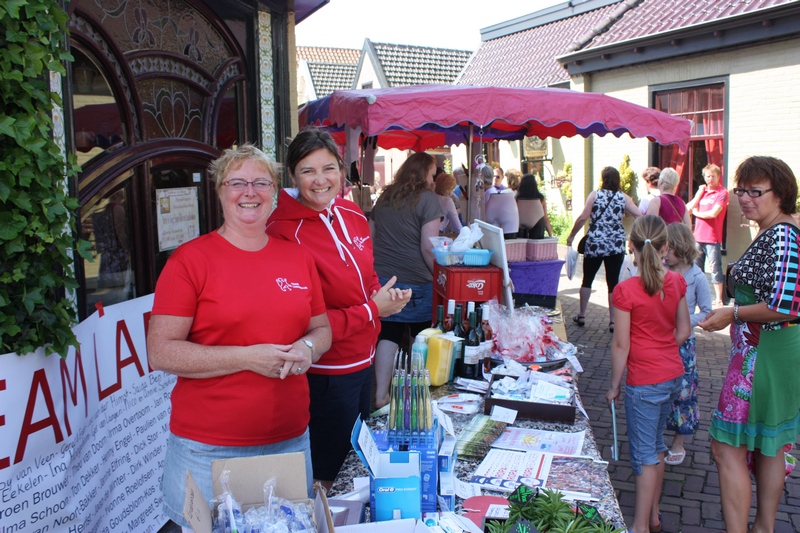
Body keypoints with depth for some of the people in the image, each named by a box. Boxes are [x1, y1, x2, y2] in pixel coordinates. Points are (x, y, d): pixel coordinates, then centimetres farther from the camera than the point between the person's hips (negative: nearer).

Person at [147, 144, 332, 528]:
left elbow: (321, 329, 15)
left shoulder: (297, 257, 6)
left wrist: (307, 349, -8)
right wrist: (248, 357, -19)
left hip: (292, 439, 4)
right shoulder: (190, 259, -7)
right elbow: (160, 353, -12)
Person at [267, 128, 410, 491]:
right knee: (326, 478, 11)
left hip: (363, 362, 8)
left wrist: (384, 295, -3)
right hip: (324, 375, -8)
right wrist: (372, 310, -19)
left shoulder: (353, 215, 2)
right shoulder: (284, 233, -21)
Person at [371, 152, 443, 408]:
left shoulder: (385, 197, 11)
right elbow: (428, 247, -15)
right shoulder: (428, 198, -8)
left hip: (381, 277, 5)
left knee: (387, 335, 8)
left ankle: (381, 394, 6)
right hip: (415, 281, -5)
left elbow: (370, 236, 17)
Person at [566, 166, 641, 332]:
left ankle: (582, 316, 20)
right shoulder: (624, 198, 3)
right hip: (616, 246, 1)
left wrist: (572, 235, 2)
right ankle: (613, 320, 7)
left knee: (587, 279, 14)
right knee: (613, 282, 7)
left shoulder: (595, 195, -1)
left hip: (594, 244, -1)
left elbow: (583, 218, -8)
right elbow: (640, 217, -4)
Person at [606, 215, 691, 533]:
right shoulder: (676, 282, -2)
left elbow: (621, 345, -15)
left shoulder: (626, 291, -20)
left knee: (644, 455, 5)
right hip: (673, 376, 6)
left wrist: (614, 386, -4)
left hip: (644, 383, -6)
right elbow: (684, 331, 6)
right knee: (656, 446, 21)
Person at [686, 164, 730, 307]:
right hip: (697, 237, 6)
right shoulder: (702, 191, 15)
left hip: (713, 238, -6)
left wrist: (696, 212, -1)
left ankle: (719, 299, 4)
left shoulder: (722, 193, -4)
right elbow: (688, 209, 5)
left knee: (715, 269, -2)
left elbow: (713, 213, -17)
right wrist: (699, 193, -2)